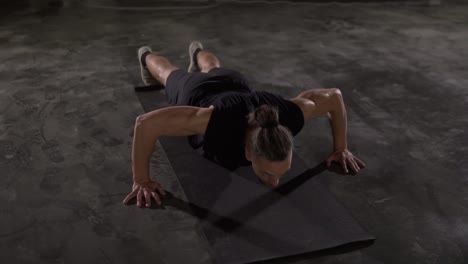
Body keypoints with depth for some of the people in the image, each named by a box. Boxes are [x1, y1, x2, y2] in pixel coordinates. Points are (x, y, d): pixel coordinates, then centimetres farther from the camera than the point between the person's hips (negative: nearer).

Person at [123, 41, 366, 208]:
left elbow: (334, 96, -26)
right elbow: (146, 123, -51)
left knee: (214, 72, 42)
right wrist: (141, 180, -47)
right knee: (170, 76, 37)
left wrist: (340, 149, -23)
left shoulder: (288, 116, -45)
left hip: (232, 87, 2)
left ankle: (198, 53, 76)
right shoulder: (220, 122, -54)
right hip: (195, 96, -2)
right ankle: (147, 57, 70)